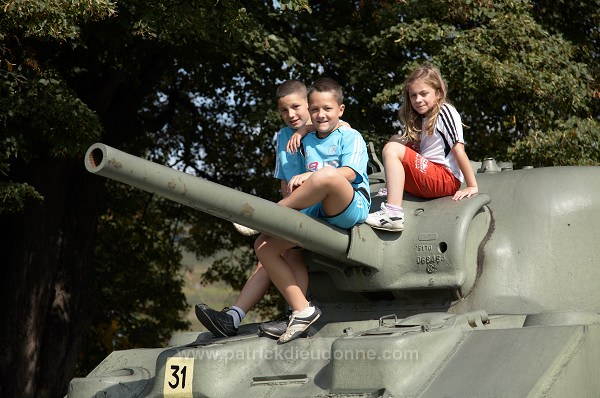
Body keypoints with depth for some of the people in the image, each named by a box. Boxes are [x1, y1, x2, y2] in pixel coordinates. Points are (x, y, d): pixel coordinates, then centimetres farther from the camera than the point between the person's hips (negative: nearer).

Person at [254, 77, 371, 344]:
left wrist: (311, 176, -22)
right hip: (316, 212, 7)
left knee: (327, 176, -39)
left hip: (351, 209, -7)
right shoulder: (308, 140, 24)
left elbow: (349, 173, -13)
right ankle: (302, 310, -14)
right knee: (264, 246, -10)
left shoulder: (350, 136, 6)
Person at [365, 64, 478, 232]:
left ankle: (393, 213, -34)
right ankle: (394, 190, 7)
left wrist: (472, 186, -16)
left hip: (447, 179, -10)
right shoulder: (422, 119, 21)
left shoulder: (445, 112, -4)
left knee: (392, 150, -21)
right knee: (395, 140, 19)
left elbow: (459, 151, -12)